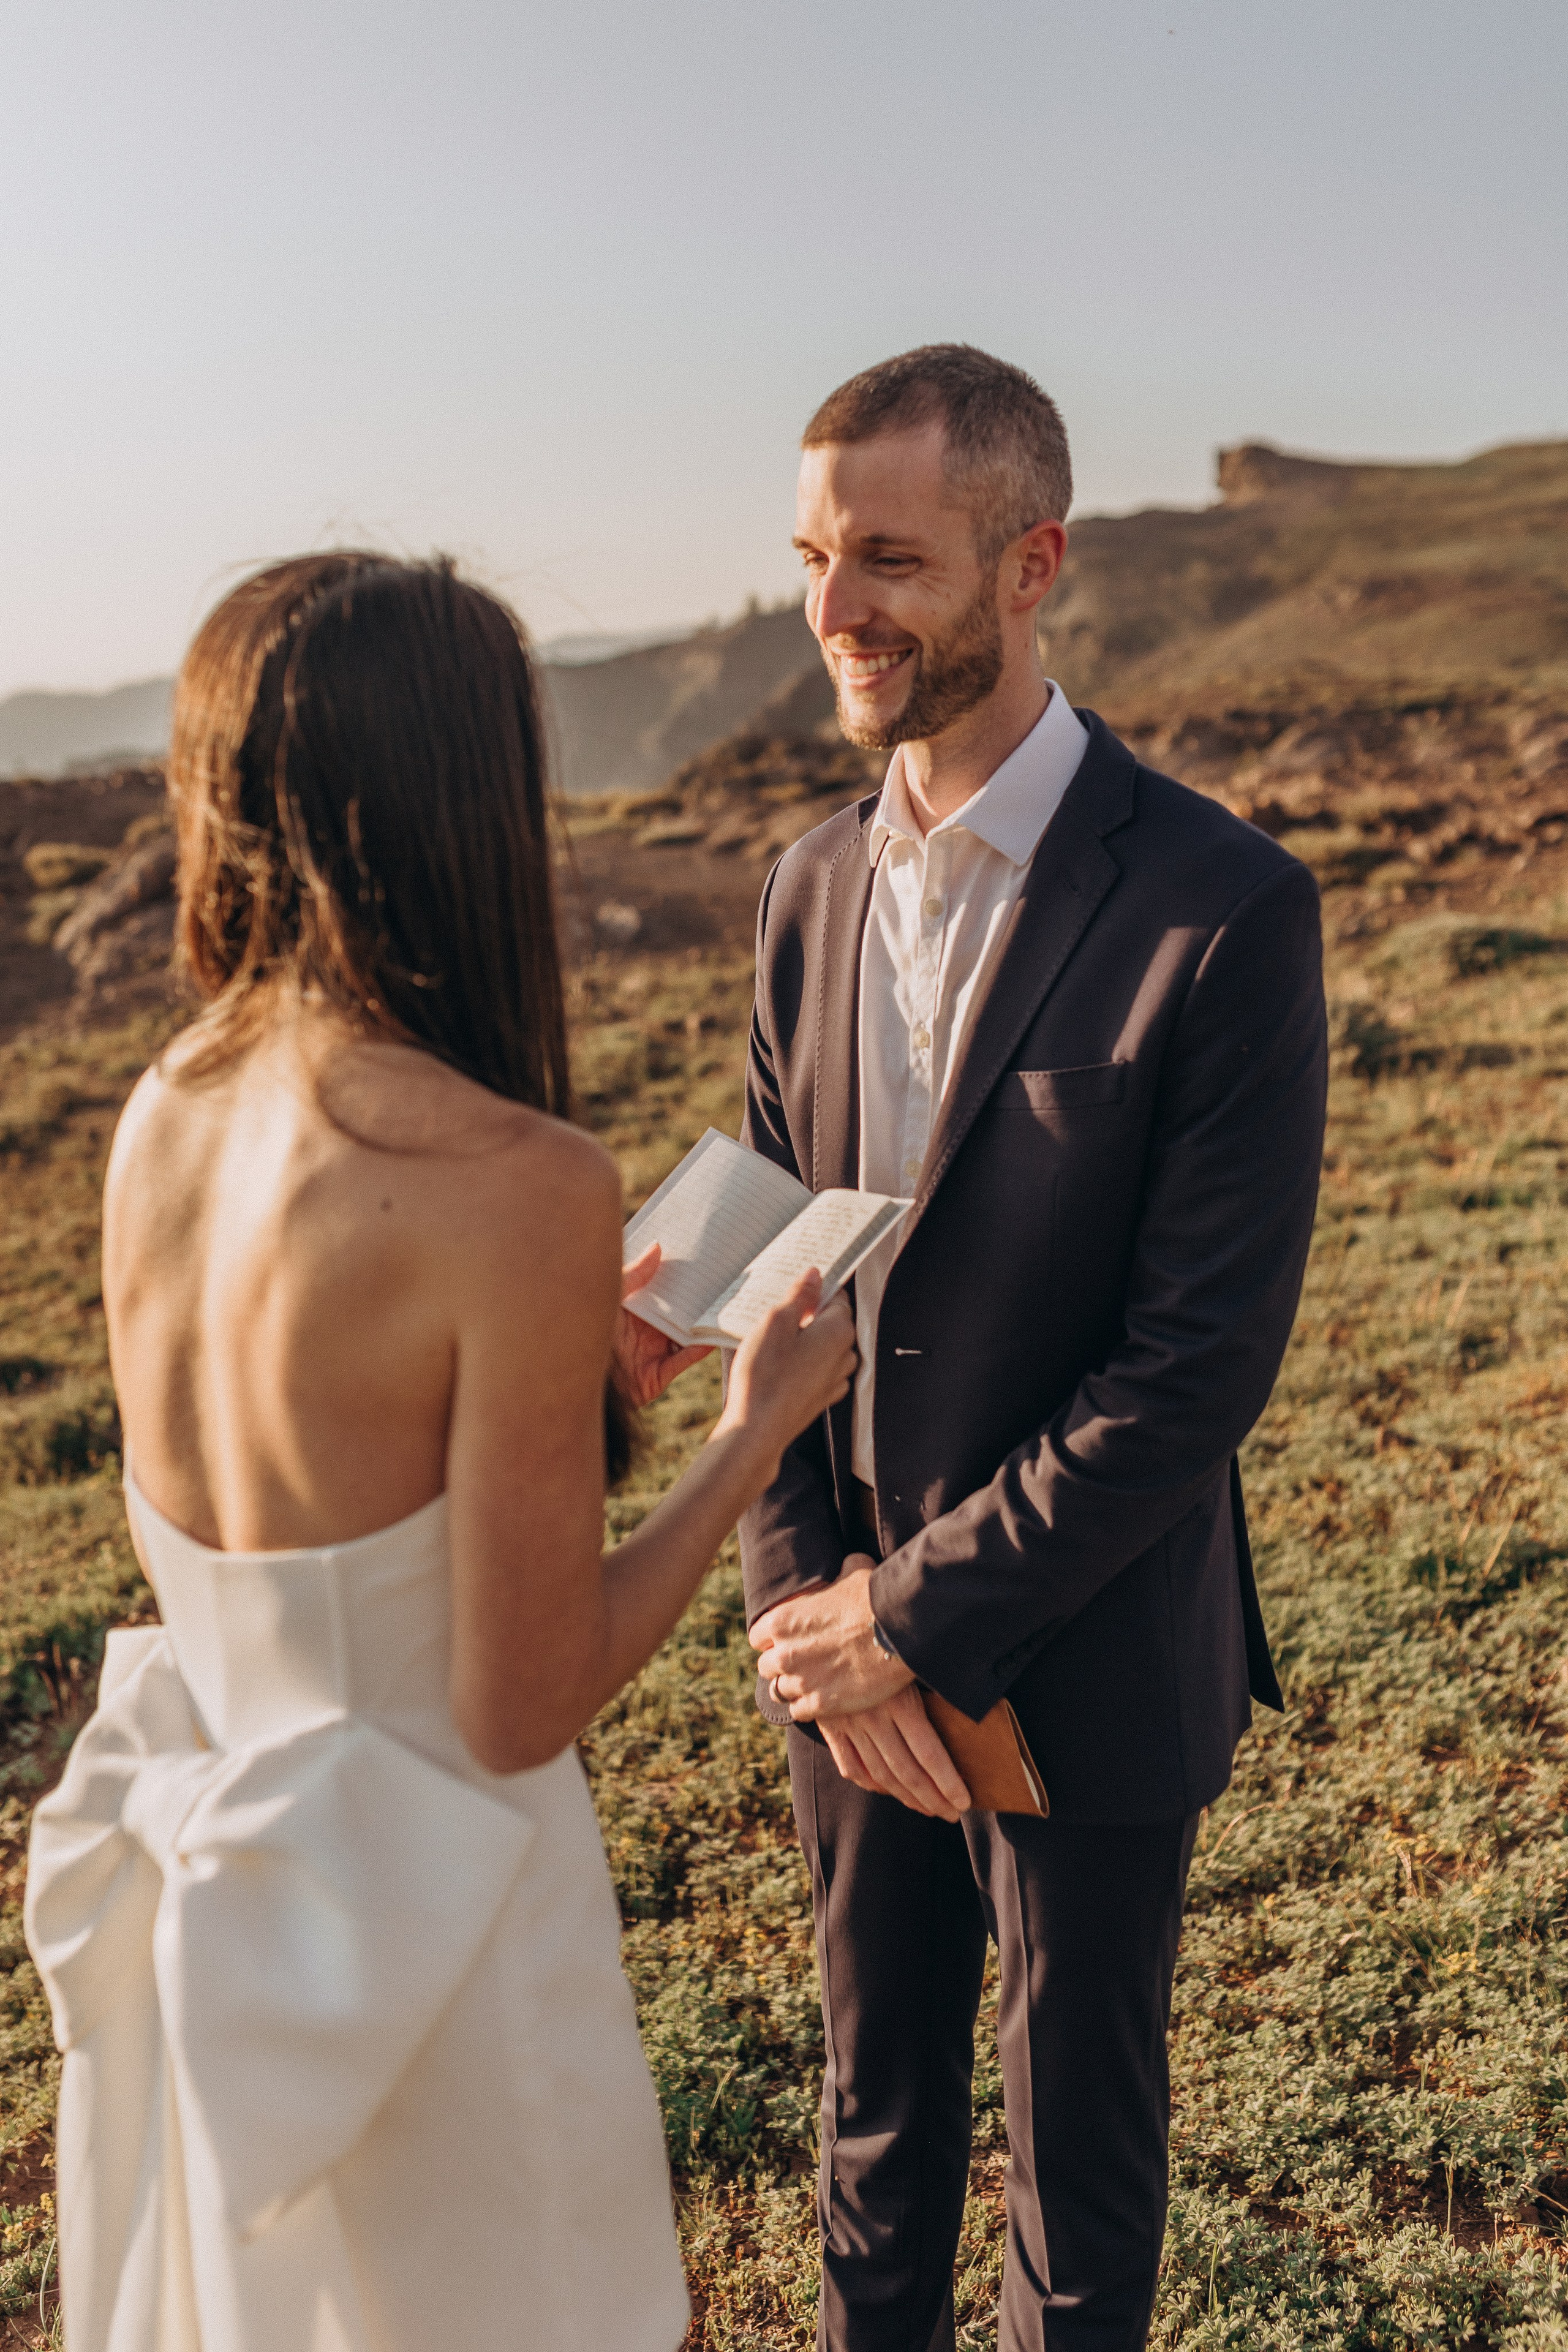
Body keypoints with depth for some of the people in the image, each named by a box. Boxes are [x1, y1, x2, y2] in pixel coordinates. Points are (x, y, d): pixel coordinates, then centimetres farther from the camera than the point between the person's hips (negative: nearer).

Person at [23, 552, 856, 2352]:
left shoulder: (157, 1118, -6)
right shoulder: (518, 1187, -29)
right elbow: (519, 1710, -22)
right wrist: (756, 1432, -10)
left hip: (203, 1891, 7)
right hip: (419, 1919, -6)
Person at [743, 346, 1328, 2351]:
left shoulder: (1224, 911, -18)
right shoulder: (813, 888, 0)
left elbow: (1207, 1352, -20)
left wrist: (918, 1613, -16)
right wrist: (808, 1594, -8)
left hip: (1088, 1664, -4)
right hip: (854, 1652, 5)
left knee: (1080, 2137, 19)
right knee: (875, 2110, 24)